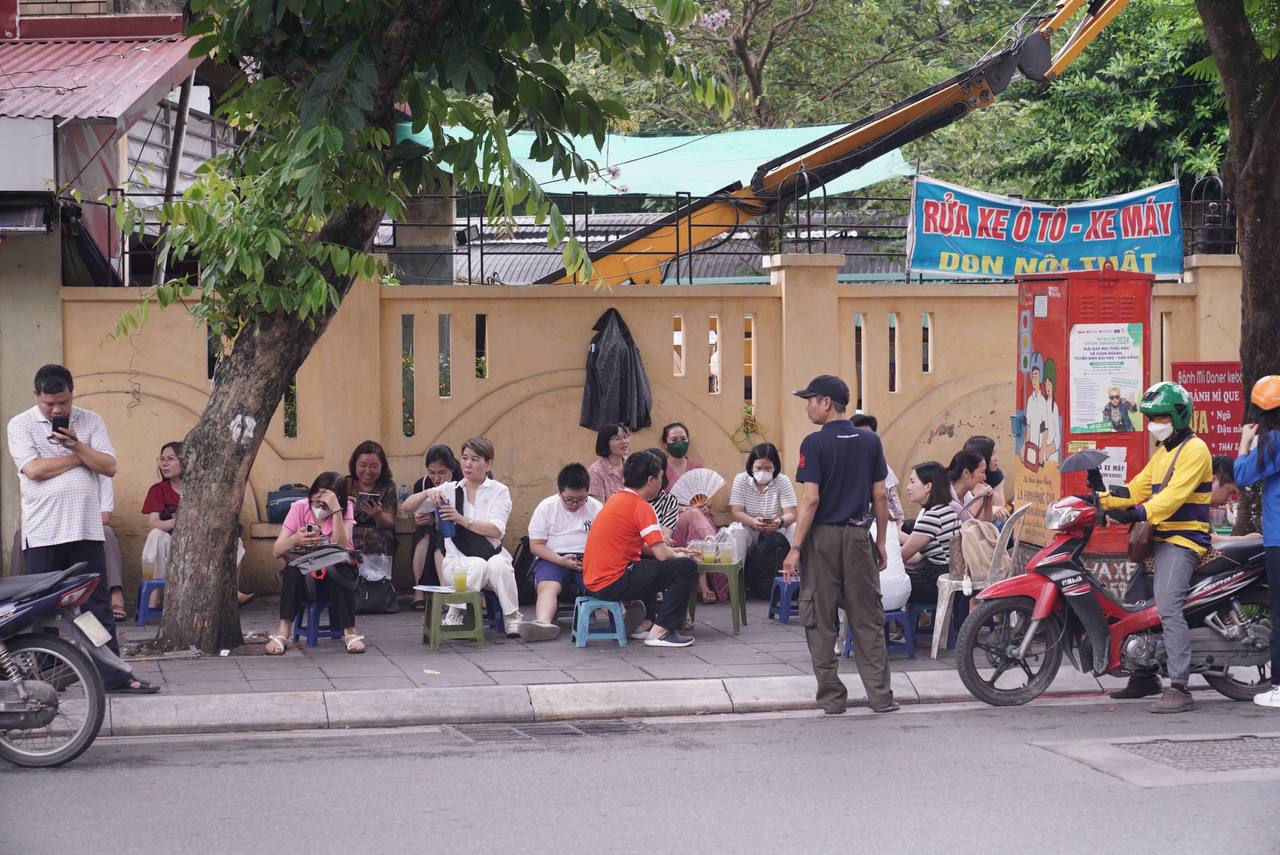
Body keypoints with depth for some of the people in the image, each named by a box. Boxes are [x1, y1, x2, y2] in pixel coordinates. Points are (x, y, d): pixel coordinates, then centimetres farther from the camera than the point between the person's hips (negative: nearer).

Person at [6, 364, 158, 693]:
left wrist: (76, 445, -16)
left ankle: (113, 674, 2)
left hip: (86, 529, 2)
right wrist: (82, 456, -4)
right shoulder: (20, 425, 2)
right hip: (42, 534, -2)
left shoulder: (91, 422, 9)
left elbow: (109, 467, 1)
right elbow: (34, 469, -12)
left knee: (98, 606, 2)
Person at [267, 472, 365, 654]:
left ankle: (349, 631, -25)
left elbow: (341, 546, -22)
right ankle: (283, 631, -32)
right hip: (302, 578, 1)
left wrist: (336, 510, -27)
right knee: (294, 571, -32)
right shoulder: (299, 508, -5)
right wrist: (294, 540, -32)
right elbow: (276, 551, -11)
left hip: (334, 580, 0)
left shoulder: (345, 510, -5)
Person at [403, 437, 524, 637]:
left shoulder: (499, 491, 4)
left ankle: (512, 617, -17)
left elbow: (496, 531, -11)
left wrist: (462, 520, -23)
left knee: (498, 566, -36)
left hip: (492, 555, 0)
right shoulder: (450, 489, 10)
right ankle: (455, 615, -18)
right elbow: (407, 506, 6)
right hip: (458, 560, 0)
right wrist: (428, 493, -15)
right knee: (477, 566, -35)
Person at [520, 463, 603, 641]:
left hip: (588, 559, 1)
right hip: (553, 558, -1)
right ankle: (543, 623, -60)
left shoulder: (596, 507, 10)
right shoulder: (546, 507, 6)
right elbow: (536, 545, 3)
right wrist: (561, 560, -14)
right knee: (547, 586, -34)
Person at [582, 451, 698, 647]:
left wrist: (671, 551, 17)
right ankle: (660, 631, -7)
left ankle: (643, 623, 26)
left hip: (593, 582, 10)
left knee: (652, 563, 34)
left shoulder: (617, 499, 15)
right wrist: (677, 556, 6)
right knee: (687, 567, -8)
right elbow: (662, 555, -16)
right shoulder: (641, 506, -13)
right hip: (613, 584, -10)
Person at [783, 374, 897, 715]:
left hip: (822, 537, -4)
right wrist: (881, 543, 13)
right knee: (867, 620, 8)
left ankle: (831, 696, 6)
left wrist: (795, 548, -11)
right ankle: (880, 695, 4)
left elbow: (811, 499, -14)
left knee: (820, 622, 5)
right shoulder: (870, 442, 4)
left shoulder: (815, 444, -9)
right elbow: (880, 497, 5)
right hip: (859, 536, 4)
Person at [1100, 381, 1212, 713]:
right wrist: (1102, 499, 5)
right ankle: (1144, 677, 25)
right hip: (1158, 539, 10)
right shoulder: (1163, 451, 21)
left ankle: (1179, 688, -25)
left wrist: (1141, 513, -31)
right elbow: (1139, 488, 18)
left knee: (1168, 607, -22)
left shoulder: (1194, 449, -9)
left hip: (1182, 540, -10)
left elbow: (1175, 494, -21)